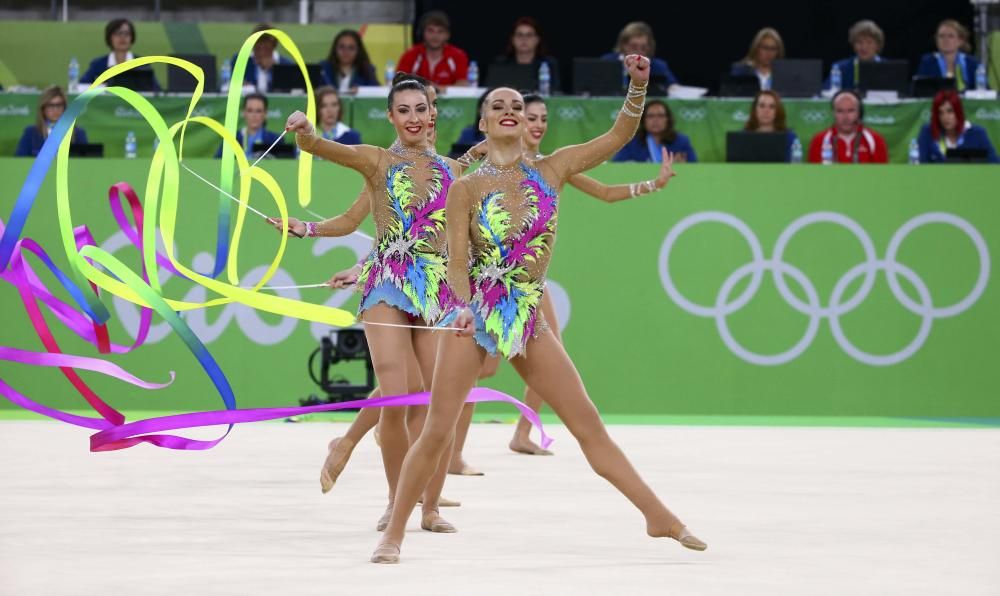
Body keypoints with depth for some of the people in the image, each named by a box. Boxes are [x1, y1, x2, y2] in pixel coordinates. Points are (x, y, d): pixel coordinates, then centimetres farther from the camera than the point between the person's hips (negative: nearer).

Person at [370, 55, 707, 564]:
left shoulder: (551, 170, 5)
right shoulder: (466, 188, -2)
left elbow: (618, 135, 1)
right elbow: (456, 259, -7)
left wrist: (638, 86, -15)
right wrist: (463, 307, -25)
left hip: (527, 317, 3)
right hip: (476, 312, -3)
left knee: (588, 424, 4)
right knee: (437, 431, -6)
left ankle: (658, 516, 7)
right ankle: (393, 534, 3)